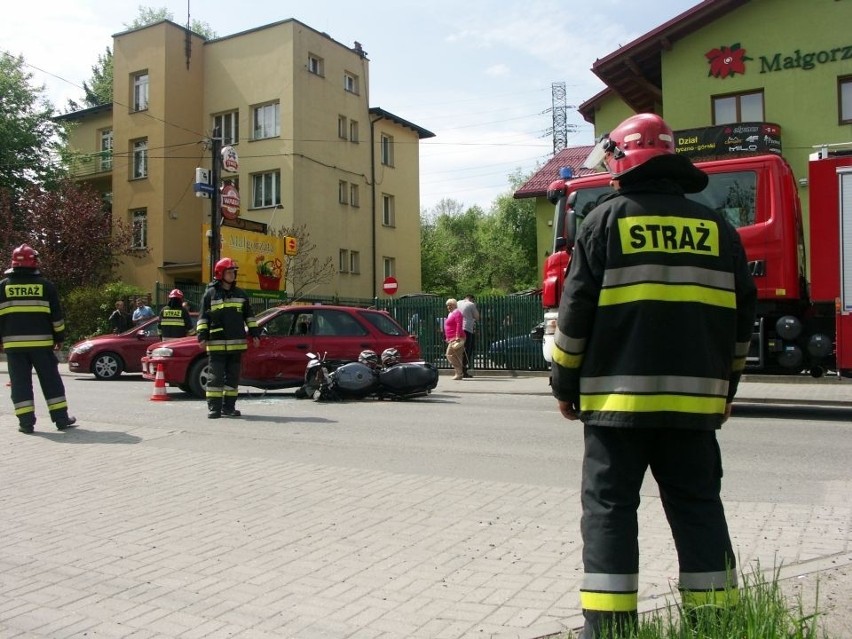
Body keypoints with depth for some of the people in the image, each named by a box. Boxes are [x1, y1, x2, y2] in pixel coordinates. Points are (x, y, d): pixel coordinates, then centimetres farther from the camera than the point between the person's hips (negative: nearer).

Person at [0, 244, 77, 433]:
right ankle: (61, 418, 6)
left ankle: (26, 422, 2)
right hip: (41, 341, -1)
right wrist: (59, 337, 10)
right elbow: (56, 314, 3)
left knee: (20, 382, 4)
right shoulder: (45, 285, 2)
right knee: (51, 380, 6)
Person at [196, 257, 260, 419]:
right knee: (216, 376, -3)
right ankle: (214, 408, 1)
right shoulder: (210, 294, 2)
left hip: (237, 344, 4)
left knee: (233, 376, 7)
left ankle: (229, 407, 14)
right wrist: (202, 336, -8)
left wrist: (255, 334, 10)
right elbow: (203, 317, 1)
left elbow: (249, 315, 16)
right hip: (217, 344, -4)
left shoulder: (240, 294, 13)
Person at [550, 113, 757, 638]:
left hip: (618, 395, -3)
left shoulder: (607, 220, -1)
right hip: (695, 397, 4)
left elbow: (577, 310, -5)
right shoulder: (715, 227, 11)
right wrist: (727, 385, 21)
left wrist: (565, 383, 4)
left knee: (611, 506, 4)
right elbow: (741, 313, 13)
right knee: (698, 506, 12)